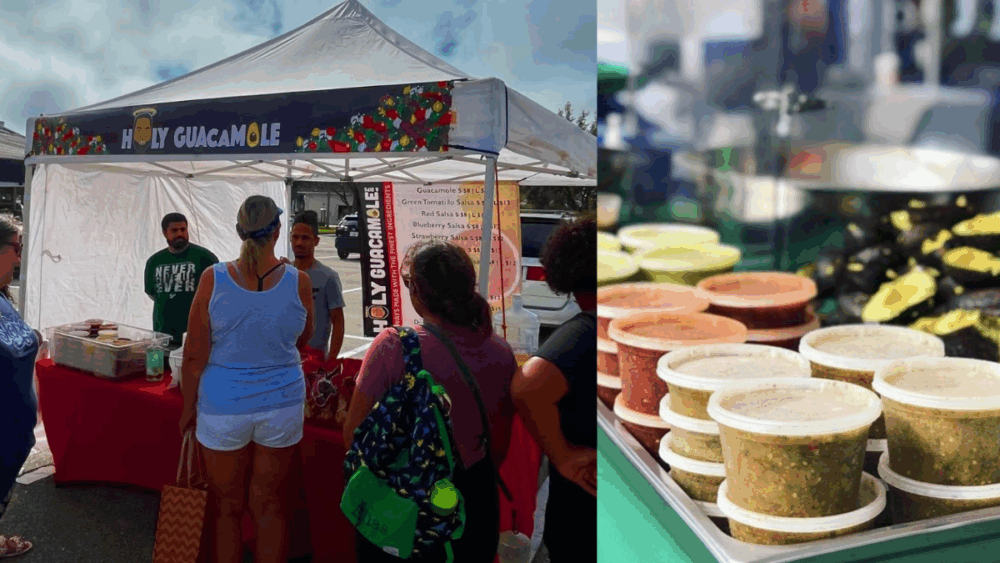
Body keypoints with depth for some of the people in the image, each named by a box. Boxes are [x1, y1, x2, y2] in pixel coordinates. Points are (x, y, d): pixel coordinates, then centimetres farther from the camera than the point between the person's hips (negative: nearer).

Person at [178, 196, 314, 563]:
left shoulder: (214, 279, -12)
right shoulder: (299, 282, -10)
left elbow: (195, 355, -7)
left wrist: (189, 407, 5)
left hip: (223, 409, -1)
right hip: (282, 406, 1)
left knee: (227, 508, 15)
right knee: (269, 505, 15)